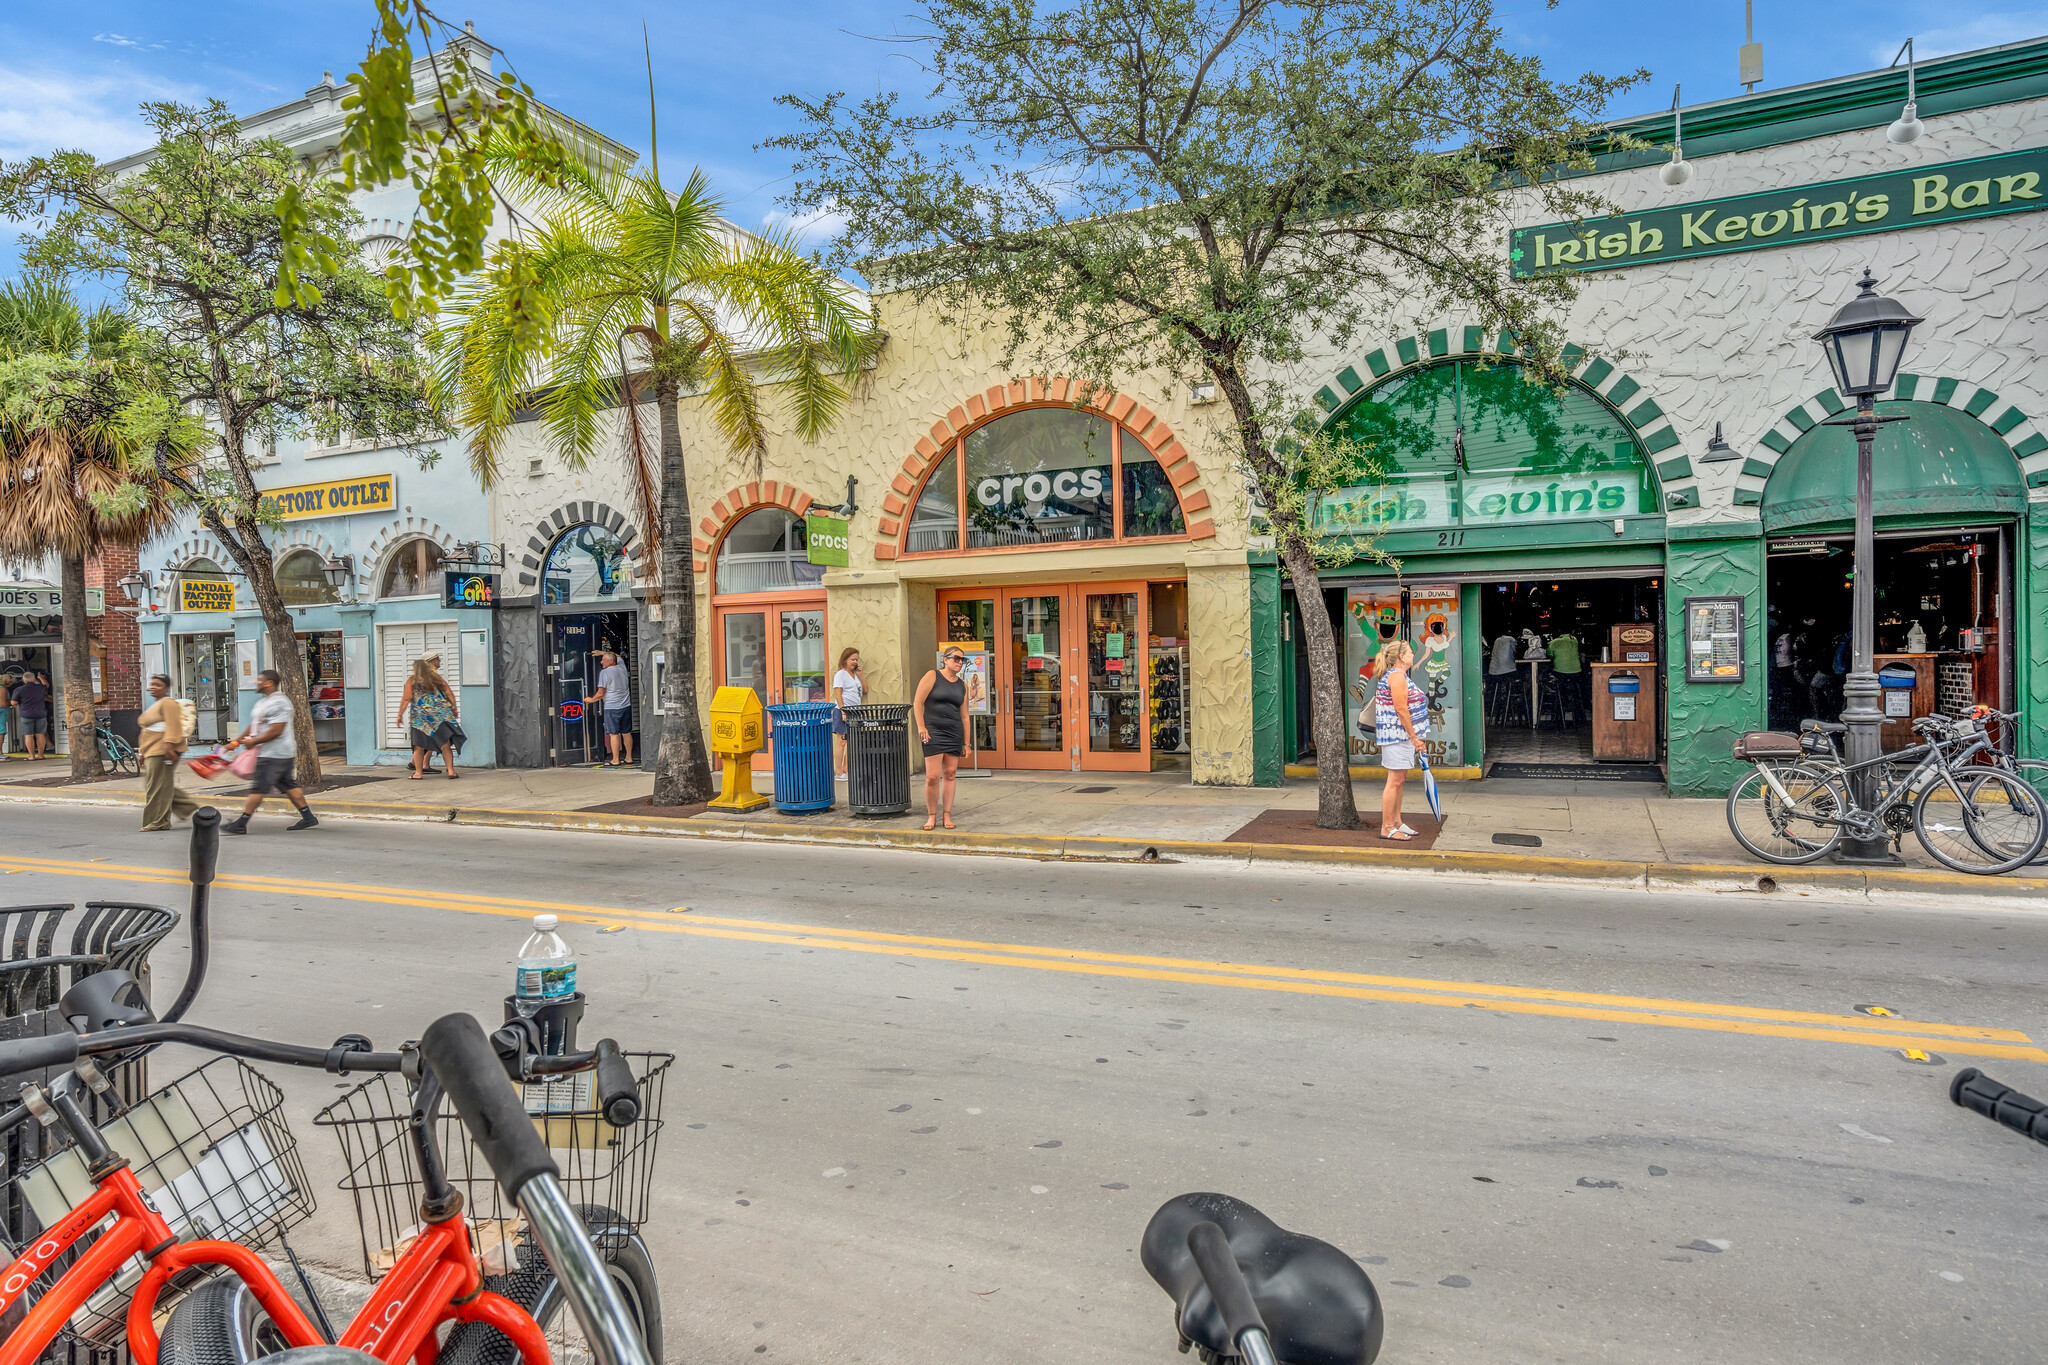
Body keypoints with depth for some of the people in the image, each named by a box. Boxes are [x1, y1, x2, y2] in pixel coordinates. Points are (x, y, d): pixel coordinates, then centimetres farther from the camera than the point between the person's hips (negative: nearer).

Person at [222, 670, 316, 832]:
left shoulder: (279, 703, -17)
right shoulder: (263, 701, 18)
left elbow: (276, 731, -23)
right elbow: (253, 725, 23)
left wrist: (253, 741, -16)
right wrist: (236, 741, 15)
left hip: (274, 755, -10)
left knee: (259, 788, -6)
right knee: (288, 786, 10)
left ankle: (240, 824, -3)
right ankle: (308, 818, 13)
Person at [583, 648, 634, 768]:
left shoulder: (604, 672, -11)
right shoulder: (622, 668, 7)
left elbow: (601, 693, -10)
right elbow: (618, 656, 32)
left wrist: (590, 700, 6)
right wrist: (603, 653, 33)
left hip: (612, 708, -7)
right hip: (626, 706, 7)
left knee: (614, 734, -3)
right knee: (626, 733, 10)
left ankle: (615, 760, -2)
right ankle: (629, 758, 15)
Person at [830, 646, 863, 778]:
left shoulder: (855, 675, 17)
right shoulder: (840, 674, -5)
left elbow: (865, 690, 14)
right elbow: (838, 694, -12)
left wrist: (860, 674, 7)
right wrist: (843, 712, -19)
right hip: (843, 711, -7)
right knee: (842, 742, -5)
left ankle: (846, 770, 13)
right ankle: (839, 772, -1)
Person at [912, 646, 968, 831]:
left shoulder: (962, 686, 13)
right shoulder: (933, 676, -1)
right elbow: (918, 702, -5)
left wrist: (966, 742, 12)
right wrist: (921, 727, -13)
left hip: (955, 733, 5)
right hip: (933, 732, -5)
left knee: (950, 774, 5)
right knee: (932, 777, -8)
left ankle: (947, 816, 15)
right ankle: (932, 816, 8)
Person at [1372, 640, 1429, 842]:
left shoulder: (1396, 675, 18)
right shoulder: (1397, 676, -15)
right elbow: (1401, 709, -21)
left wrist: (1415, 738, 22)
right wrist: (1414, 737, -17)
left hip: (1399, 736, 11)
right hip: (1398, 735, -11)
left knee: (1400, 780, 16)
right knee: (1394, 781, -7)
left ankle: (1397, 822, 24)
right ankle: (1387, 828, -3)